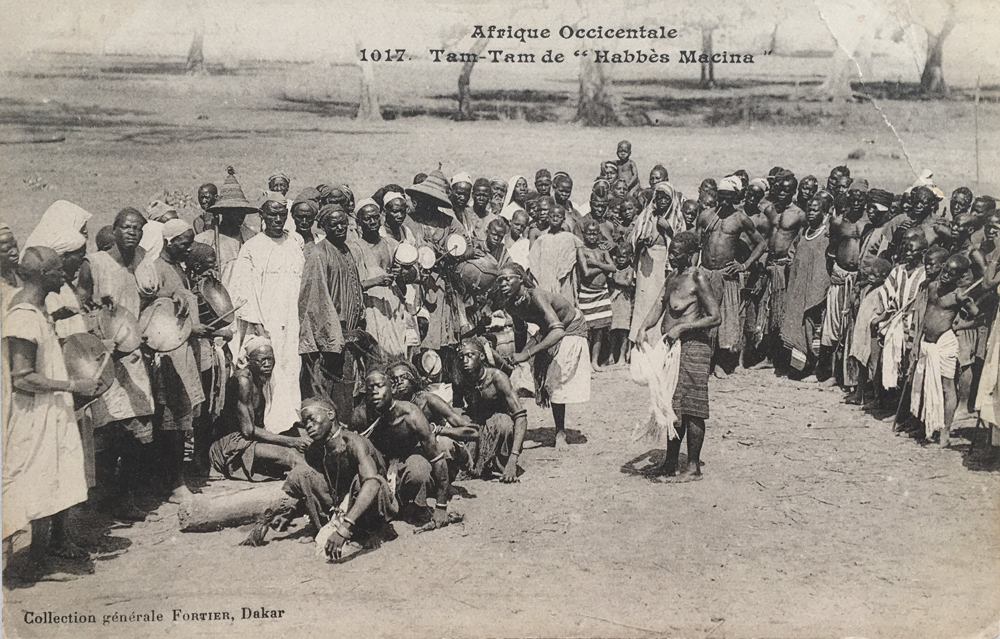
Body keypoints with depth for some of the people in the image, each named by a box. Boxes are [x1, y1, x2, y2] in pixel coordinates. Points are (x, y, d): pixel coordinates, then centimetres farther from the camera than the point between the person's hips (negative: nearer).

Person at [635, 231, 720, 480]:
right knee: (672, 406, 13)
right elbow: (660, 305, 11)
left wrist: (681, 328, -19)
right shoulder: (673, 275, 13)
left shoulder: (698, 278, -12)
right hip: (672, 347, 8)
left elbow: (716, 317, -16)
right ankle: (671, 462, 22)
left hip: (692, 347, -8)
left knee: (690, 409, -3)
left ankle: (693, 466, 6)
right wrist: (644, 327, -7)